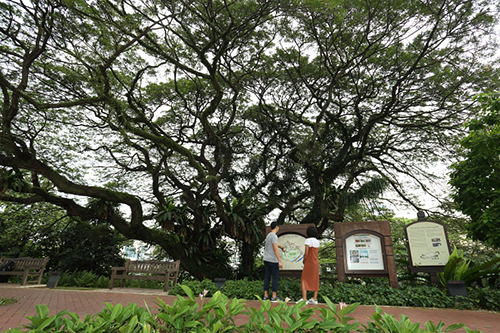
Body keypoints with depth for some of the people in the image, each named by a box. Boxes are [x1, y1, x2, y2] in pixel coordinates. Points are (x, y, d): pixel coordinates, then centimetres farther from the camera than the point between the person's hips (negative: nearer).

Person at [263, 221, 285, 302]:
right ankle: (274, 297, 3)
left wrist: (282, 247, 51)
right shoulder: (274, 236, -13)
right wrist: (280, 261, -20)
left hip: (266, 259, 8)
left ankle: (266, 296, 12)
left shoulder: (268, 235, 16)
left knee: (267, 277, 10)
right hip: (273, 260, -8)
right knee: (275, 277, 1)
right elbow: (275, 249, -20)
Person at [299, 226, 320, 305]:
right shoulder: (317, 241, 7)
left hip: (309, 263, -7)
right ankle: (314, 299, 12)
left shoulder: (308, 240, -14)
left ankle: (304, 299, -12)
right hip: (316, 263, 8)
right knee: (315, 281, 10)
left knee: (303, 281, -5)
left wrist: (304, 262, -3)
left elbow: (306, 253, -15)